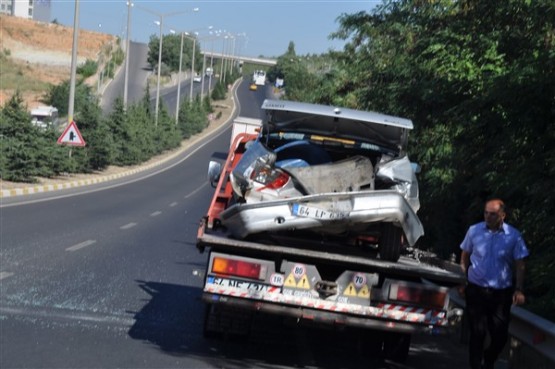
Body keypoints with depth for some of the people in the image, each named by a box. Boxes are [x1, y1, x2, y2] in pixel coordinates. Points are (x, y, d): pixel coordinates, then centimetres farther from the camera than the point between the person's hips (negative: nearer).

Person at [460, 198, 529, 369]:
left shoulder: (513, 235, -6)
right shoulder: (474, 231, -3)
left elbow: (519, 264, 0)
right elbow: (465, 256, 9)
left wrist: (519, 290, -5)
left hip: (501, 293, 0)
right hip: (476, 290, 0)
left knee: (500, 335, 8)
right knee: (477, 334, 1)